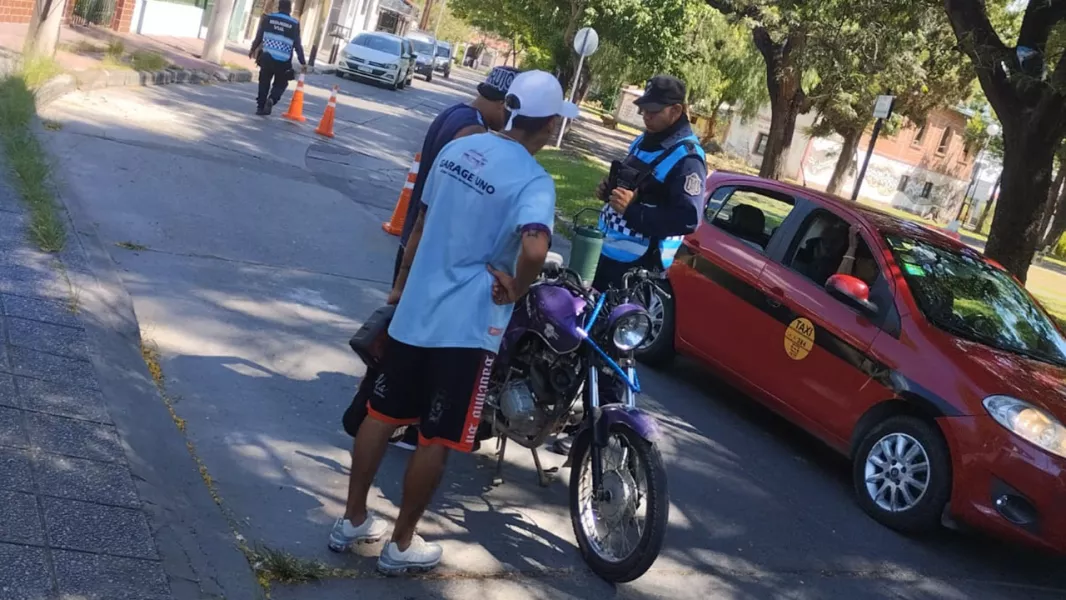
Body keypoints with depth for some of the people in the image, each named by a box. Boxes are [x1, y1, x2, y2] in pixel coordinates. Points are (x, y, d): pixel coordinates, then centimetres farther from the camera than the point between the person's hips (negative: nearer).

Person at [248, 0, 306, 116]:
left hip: (267, 57, 1)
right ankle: (272, 99, -12)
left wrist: (253, 50, 21)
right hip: (283, 61, -1)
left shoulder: (268, 18, 2)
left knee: (264, 83, 15)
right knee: (280, 84, 14)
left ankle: (260, 106, 11)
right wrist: (303, 62, 2)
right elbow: (297, 45, -3)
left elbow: (259, 37, 6)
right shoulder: (294, 24, -3)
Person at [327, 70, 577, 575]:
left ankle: (352, 520, 29)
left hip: (414, 310, 7)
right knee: (436, 440, 7)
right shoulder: (533, 180, -17)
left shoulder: (457, 148, 4)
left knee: (381, 416, 17)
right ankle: (401, 544, 19)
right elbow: (535, 249, -36)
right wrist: (516, 289, -17)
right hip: (468, 326, -7)